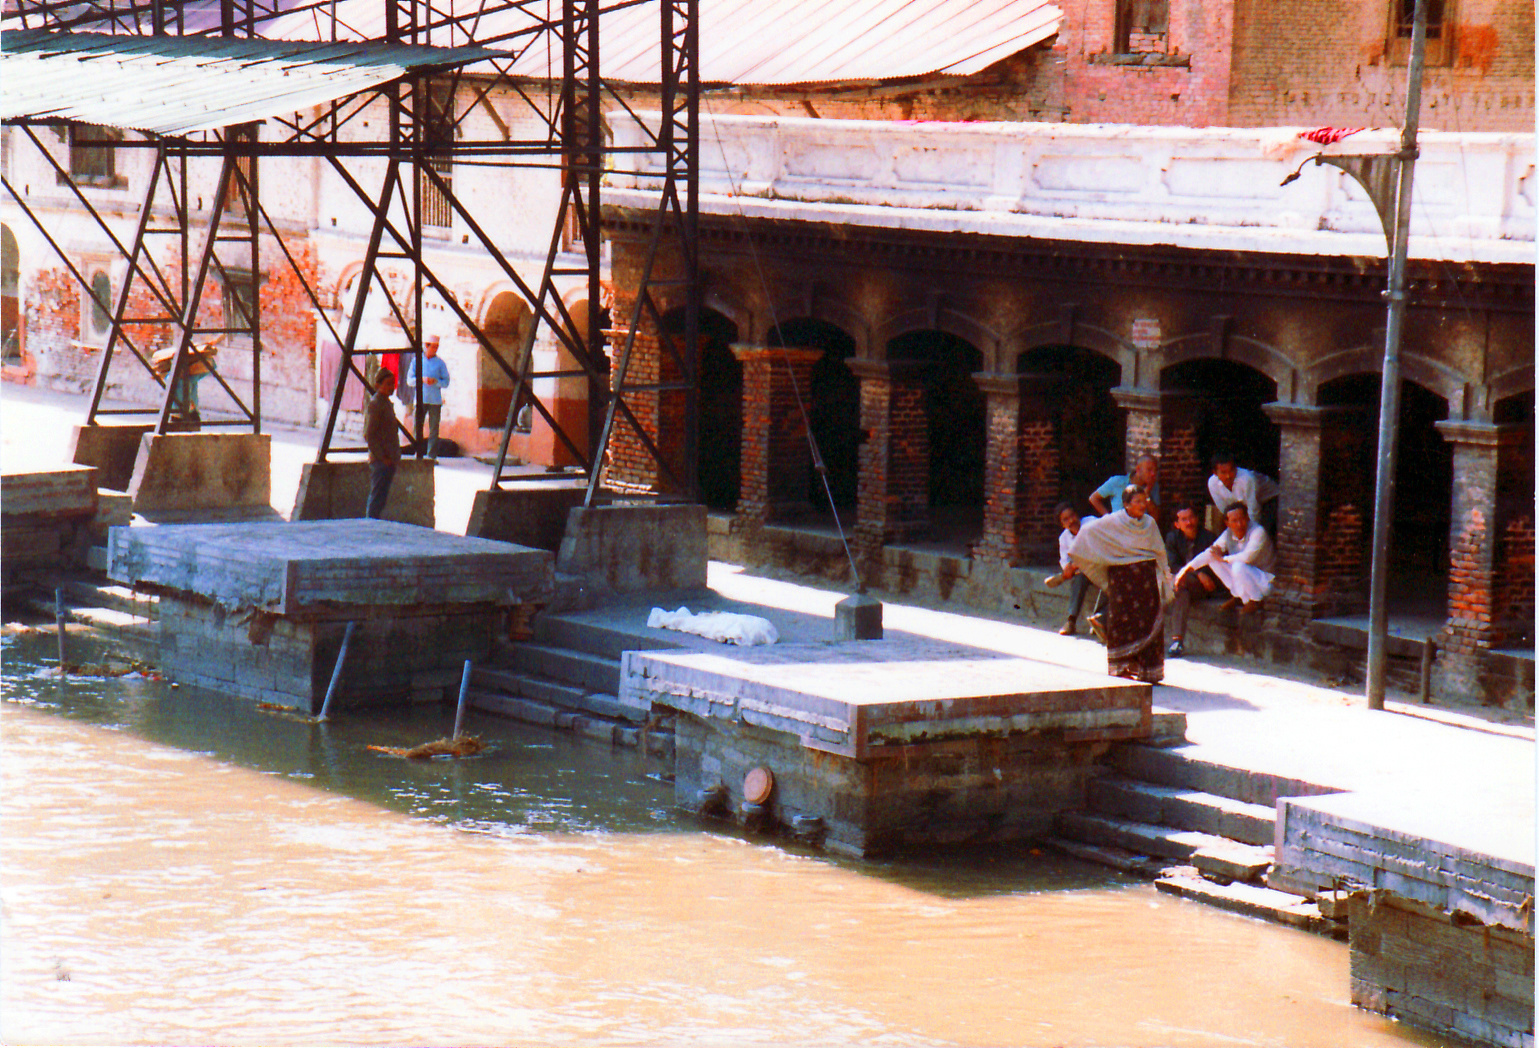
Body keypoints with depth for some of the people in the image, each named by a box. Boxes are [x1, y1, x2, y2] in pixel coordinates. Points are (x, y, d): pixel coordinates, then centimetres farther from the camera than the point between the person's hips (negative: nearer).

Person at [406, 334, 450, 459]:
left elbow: (446, 382, 6)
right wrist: (422, 380, -14)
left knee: (434, 429, 0)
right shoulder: (416, 361, 7)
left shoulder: (440, 363, 7)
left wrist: (436, 381, -14)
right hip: (420, 400, 0)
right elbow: (410, 380, 3)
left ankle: (432, 455, 3)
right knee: (418, 427, -2)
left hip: (435, 400, 0)